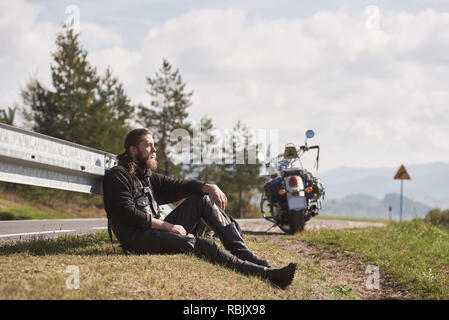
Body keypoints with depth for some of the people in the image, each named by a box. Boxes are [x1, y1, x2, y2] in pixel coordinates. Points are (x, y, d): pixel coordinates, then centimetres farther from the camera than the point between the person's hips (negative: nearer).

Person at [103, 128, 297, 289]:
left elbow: (177, 186, 17)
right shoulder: (117, 175, -4)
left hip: (157, 230, 9)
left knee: (201, 199, 4)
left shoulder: (147, 176, 22)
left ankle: (246, 255, -5)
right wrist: (168, 226, -16)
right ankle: (265, 273, -29)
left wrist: (209, 187, -4)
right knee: (204, 246, -27)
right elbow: (127, 213, -16)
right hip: (138, 239, -9)